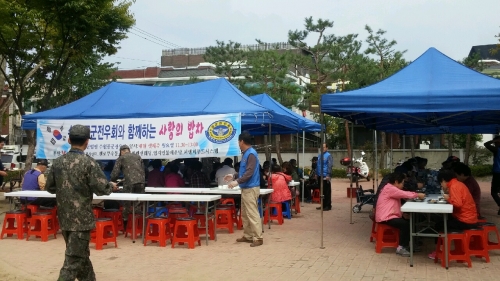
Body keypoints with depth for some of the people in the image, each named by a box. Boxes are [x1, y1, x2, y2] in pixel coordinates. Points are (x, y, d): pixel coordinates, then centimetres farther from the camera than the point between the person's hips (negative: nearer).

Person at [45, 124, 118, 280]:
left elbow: (50, 187, 12)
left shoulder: (58, 162, 3)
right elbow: (102, 188, -15)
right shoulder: (88, 162, -14)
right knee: (73, 260, -2)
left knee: (81, 255, 21)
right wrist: (112, 186, 5)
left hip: (64, 218, 6)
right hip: (81, 219, -6)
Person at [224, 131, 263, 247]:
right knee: (245, 214, 15)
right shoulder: (245, 153, 15)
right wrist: (234, 176, 24)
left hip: (251, 189, -10)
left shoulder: (251, 154, -15)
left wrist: (237, 181, -27)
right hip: (246, 188, 10)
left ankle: (258, 238, -7)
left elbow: (249, 172, -23)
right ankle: (248, 236, 23)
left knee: (252, 214, -9)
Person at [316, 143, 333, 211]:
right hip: (320, 176, 8)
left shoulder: (328, 155, -8)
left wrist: (328, 175, -20)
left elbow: (330, 166, -15)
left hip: (325, 176, -7)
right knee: (322, 191, 13)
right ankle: (323, 205, 22)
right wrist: (316, 174, 15)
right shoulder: (319, 155, 14)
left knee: (327, 192, -2)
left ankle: (328, 206, 3)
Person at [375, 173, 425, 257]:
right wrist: (418, 195, -4)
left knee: (408, 221, 10)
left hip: (389, 215, 11)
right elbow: (405, 194, -17)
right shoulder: (390, 189, -16)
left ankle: (406, 244, 17)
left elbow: (404, 194, 15)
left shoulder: (391, 188, 19)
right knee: (405, 224, -23)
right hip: (385, 217, -11)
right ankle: (401, 248, -13)